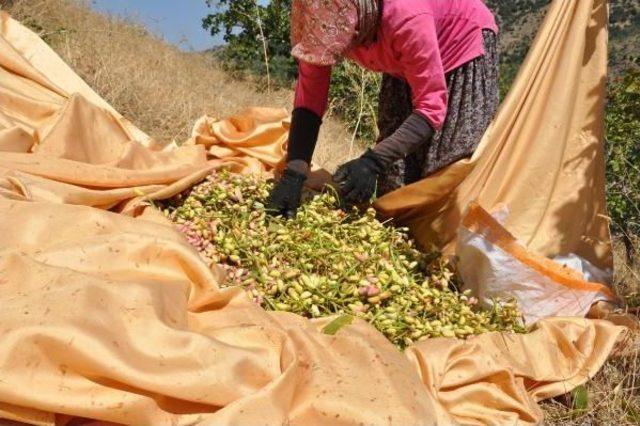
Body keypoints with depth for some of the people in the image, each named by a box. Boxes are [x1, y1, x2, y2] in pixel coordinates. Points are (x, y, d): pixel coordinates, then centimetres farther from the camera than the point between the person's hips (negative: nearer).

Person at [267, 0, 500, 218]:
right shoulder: (322, 22, -26)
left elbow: (431, 108, -38)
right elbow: (309, 99, -22)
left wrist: (373, 162, -49)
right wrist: (293, 174, -33)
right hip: (405, 66, 6)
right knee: (395, 171, 2)